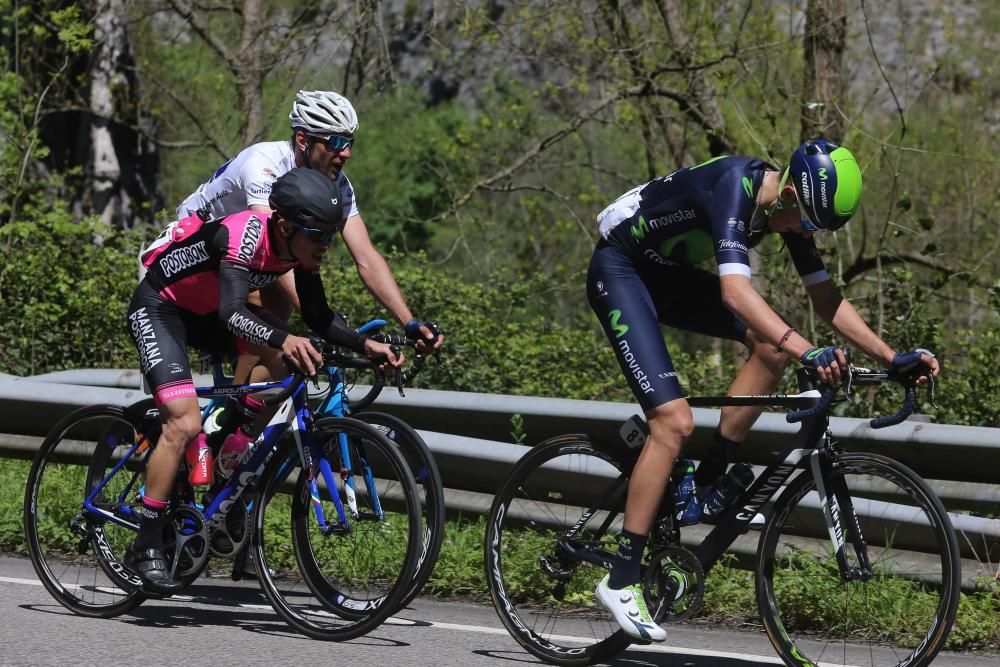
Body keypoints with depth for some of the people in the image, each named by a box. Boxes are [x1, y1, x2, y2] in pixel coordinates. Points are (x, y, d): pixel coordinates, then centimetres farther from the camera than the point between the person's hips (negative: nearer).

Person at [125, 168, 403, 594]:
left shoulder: (299, 244, -12)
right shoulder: (244, 235, -34)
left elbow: (318, 317, -2)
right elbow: (233, 313, -48)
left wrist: (365, 344, -18)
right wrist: (283, 340, -64)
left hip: (207, 310, 8)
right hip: (158, 308, -8)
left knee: (289, 359, -12)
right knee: (185, 423, -21)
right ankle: (145, 545, -12)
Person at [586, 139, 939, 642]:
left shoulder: (793, 207, -5)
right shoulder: (738, 186, -30)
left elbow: (827, 300, 2)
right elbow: (735, 292, -43)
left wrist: (892, 357, -8)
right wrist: (808, 352, -53)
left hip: (670, 273, 9)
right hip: (618, 268, -9)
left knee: (773, 344, -7)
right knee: (674, 421, -19)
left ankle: (705, 486, 3)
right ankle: (620, 582, -15)